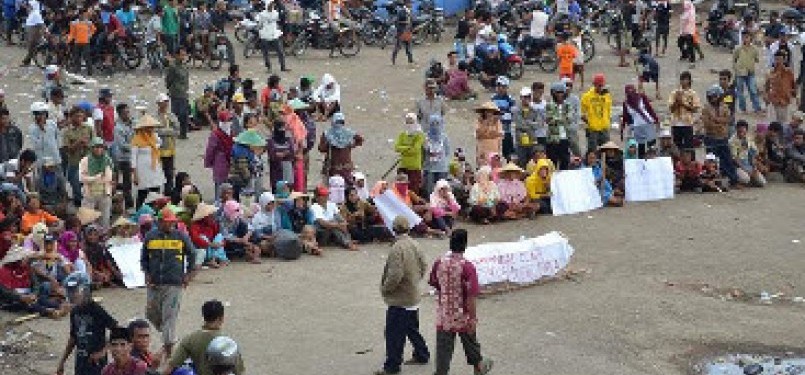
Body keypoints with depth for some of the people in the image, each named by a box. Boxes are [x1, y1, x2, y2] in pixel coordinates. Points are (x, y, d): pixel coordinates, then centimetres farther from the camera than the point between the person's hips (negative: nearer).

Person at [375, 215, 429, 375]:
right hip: (413, 295, 9)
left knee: (394, 333, -1)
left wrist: (384, 288, -12)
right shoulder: (414, 244, 3)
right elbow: (423, 266, 13)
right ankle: (421, 355, 35)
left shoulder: (397, 248, -24)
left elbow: (395, 275, -28)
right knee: (412, 329, 24)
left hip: (400, 299, -9)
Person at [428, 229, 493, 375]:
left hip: (443, 316, 3)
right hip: (463, 317, -2)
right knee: (470, 343, 21)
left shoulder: (439, 263, -7)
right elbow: (471, 296, -20)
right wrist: (473, 319, -12)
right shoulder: (467, 267, -21)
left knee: (443, 349, 6)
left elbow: (434, 284, 8)